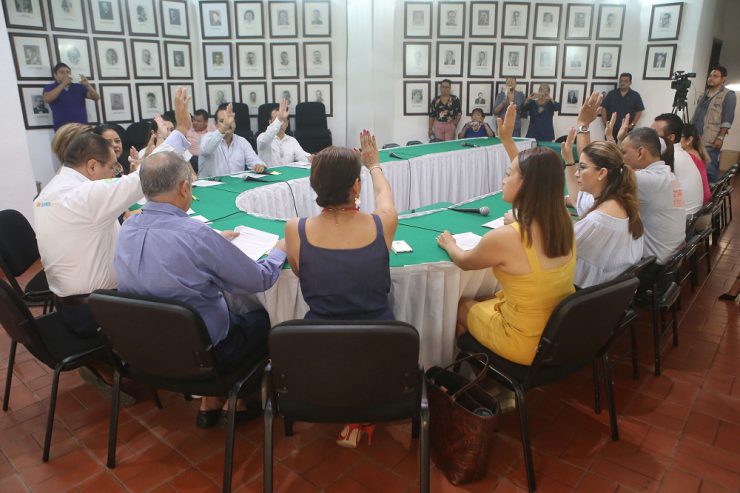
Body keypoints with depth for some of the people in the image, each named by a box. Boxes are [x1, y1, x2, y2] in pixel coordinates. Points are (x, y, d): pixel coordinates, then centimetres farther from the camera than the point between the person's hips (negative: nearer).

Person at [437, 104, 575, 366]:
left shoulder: (504, 237, -31)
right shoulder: (563, 221, -11)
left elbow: (464, 262, -8)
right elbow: (534, 175, 10)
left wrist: (448, 243, 13)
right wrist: (507, 140, 18)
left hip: (526, 346, -6)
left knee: (461, 305, 21)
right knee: (492, 296, 30)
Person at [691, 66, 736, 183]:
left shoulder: (728, 95, -1)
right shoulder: (705, 94, 20)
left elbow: (727, 119, -9)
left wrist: (720, 137, -16)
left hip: (711, 142, -6)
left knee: (709, 171, -8)